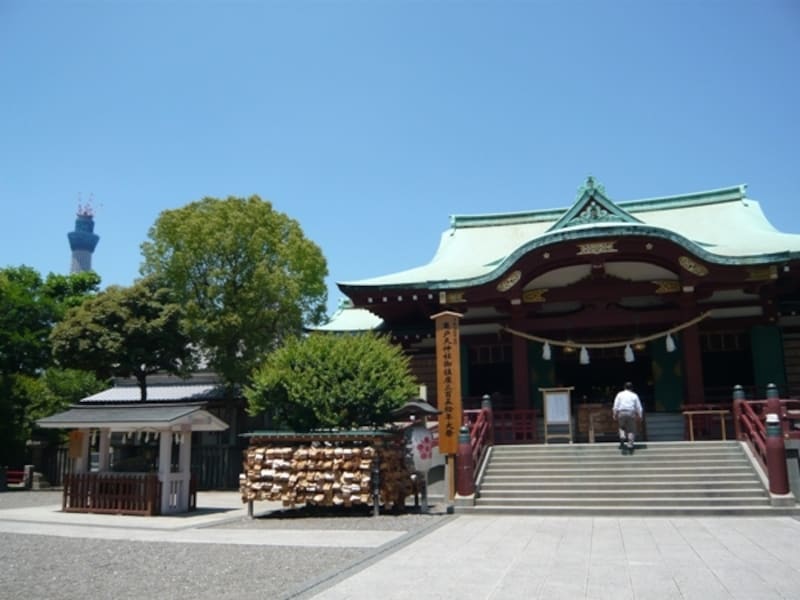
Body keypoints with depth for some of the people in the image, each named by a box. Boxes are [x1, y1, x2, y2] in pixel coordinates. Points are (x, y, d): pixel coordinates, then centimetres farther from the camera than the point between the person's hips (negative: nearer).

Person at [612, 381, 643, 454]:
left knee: (622, 427, 22)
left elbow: (616, 405, 3)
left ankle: (622, 439, -1)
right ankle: (630, 446, 3)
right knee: (631, 430, 7)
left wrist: (615, 415, 7)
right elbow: (639, 407, 6)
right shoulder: (634, 395, 6)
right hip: (631, 413, 0)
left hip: (621, 413, 0)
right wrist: (639, 416, 12)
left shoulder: (620, 394, 6)